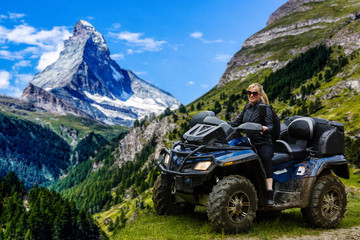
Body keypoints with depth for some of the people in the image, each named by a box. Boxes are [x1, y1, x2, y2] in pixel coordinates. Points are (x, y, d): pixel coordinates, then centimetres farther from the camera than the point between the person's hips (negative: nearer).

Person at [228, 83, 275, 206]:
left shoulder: (265, 108, -3)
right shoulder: (247, 108, 16)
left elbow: (271, 126, -12)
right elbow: (237, 122, 21)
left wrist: (266, 129, -35)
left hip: (264, 143, -6)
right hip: (250, 143, 6)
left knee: (266, 157, -33)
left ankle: (270, 193, -37)